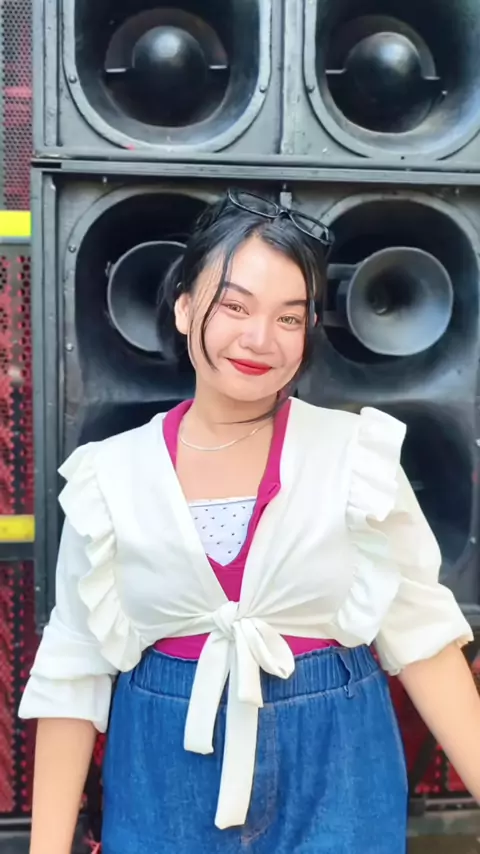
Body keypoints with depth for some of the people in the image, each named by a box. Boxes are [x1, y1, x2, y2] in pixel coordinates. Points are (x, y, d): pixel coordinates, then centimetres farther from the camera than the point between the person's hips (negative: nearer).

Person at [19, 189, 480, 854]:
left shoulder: (358, 454, -8)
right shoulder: (111, 475, -6)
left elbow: (418, 633, -4)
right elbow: (74, 670, -2)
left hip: (336, 774, 0)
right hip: (164, 783, 1)